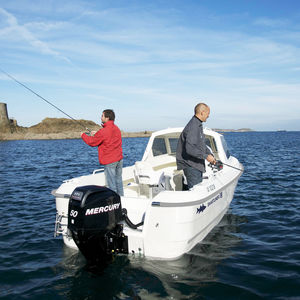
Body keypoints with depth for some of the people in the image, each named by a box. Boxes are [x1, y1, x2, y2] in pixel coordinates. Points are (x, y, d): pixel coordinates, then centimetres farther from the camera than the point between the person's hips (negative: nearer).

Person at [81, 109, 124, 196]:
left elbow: (92, 142, -7)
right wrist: (96, 134, 20)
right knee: (119, 181, 16)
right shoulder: (116, 128, 7)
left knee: (112, 184, 1)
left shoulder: (103, 131, -19)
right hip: (119, 159, 8)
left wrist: (83, 135, 10)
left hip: (109, 161, -8)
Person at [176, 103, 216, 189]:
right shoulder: (192, 126, -20)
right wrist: (206, 156, -21)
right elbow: (190, 149, -29)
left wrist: (210, 155, 12)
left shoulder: (199, 125, 14)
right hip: (190, 166, -10)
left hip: (197, 165, 10)